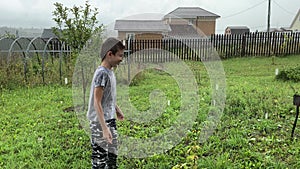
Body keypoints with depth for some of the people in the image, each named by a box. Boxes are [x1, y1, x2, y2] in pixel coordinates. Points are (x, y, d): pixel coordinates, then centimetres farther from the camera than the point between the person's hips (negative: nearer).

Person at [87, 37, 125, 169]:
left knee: (113, 155, 20)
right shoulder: (102, 73, -20)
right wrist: (104, 128, -26)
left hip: (110, 120, 9)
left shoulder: (110, 72, 7)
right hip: (100, 123, -9)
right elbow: (97, 103, -23)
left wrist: (117, 110, 30)